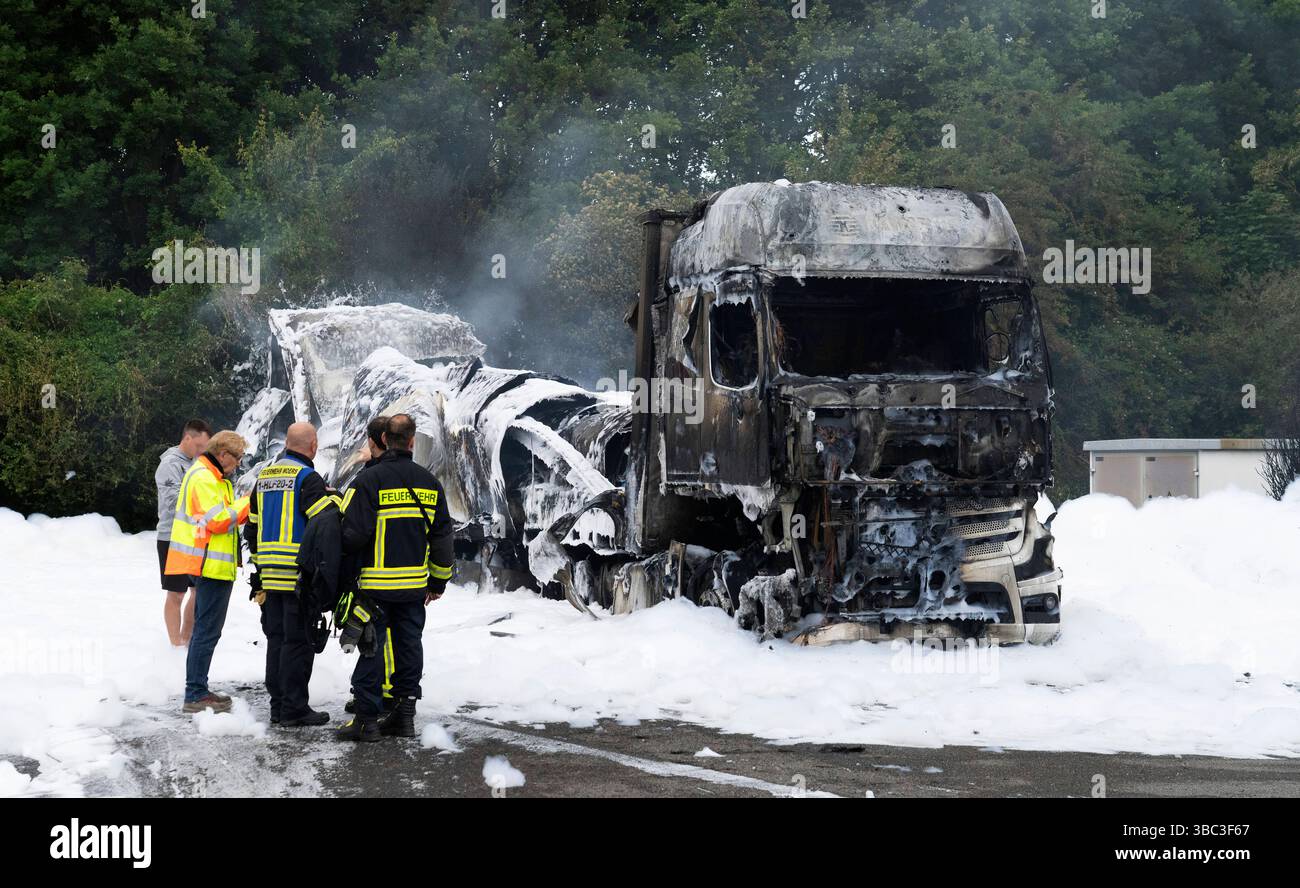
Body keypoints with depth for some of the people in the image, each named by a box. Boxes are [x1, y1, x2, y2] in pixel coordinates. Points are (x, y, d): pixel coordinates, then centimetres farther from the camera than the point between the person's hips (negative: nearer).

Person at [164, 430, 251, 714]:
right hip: (212, 565, -11)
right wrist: (247, 503, -11)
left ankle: (197, 690, 21)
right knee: (207, 630, -9)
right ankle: (196, 695, -7)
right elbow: (218, 520, -20)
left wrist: (243, 510, 6)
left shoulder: (211, 477, 20)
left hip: (210, 565, 11)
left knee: (205, 629, 15)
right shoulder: (204, 479, -14)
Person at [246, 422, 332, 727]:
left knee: (277, 639, 13)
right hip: (300, 576, -7)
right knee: (299, 642, -3)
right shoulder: (307, 477, -11)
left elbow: (252, 528, 21)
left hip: (270, 576, 7)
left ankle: (278, 706, 17)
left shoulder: (264, 477, 14)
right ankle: (293, 709, -2)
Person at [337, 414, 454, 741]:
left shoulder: (369, 480, -10)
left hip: (376, 584, -4)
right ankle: (405, 715, 15)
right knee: (409, 646, 12)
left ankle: (367, 719, 0)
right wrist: (438, 581, 20)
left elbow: (354, 534, -15)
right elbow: (442, 537, 11)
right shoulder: (429, 483, 6)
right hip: (415, 585, 4)